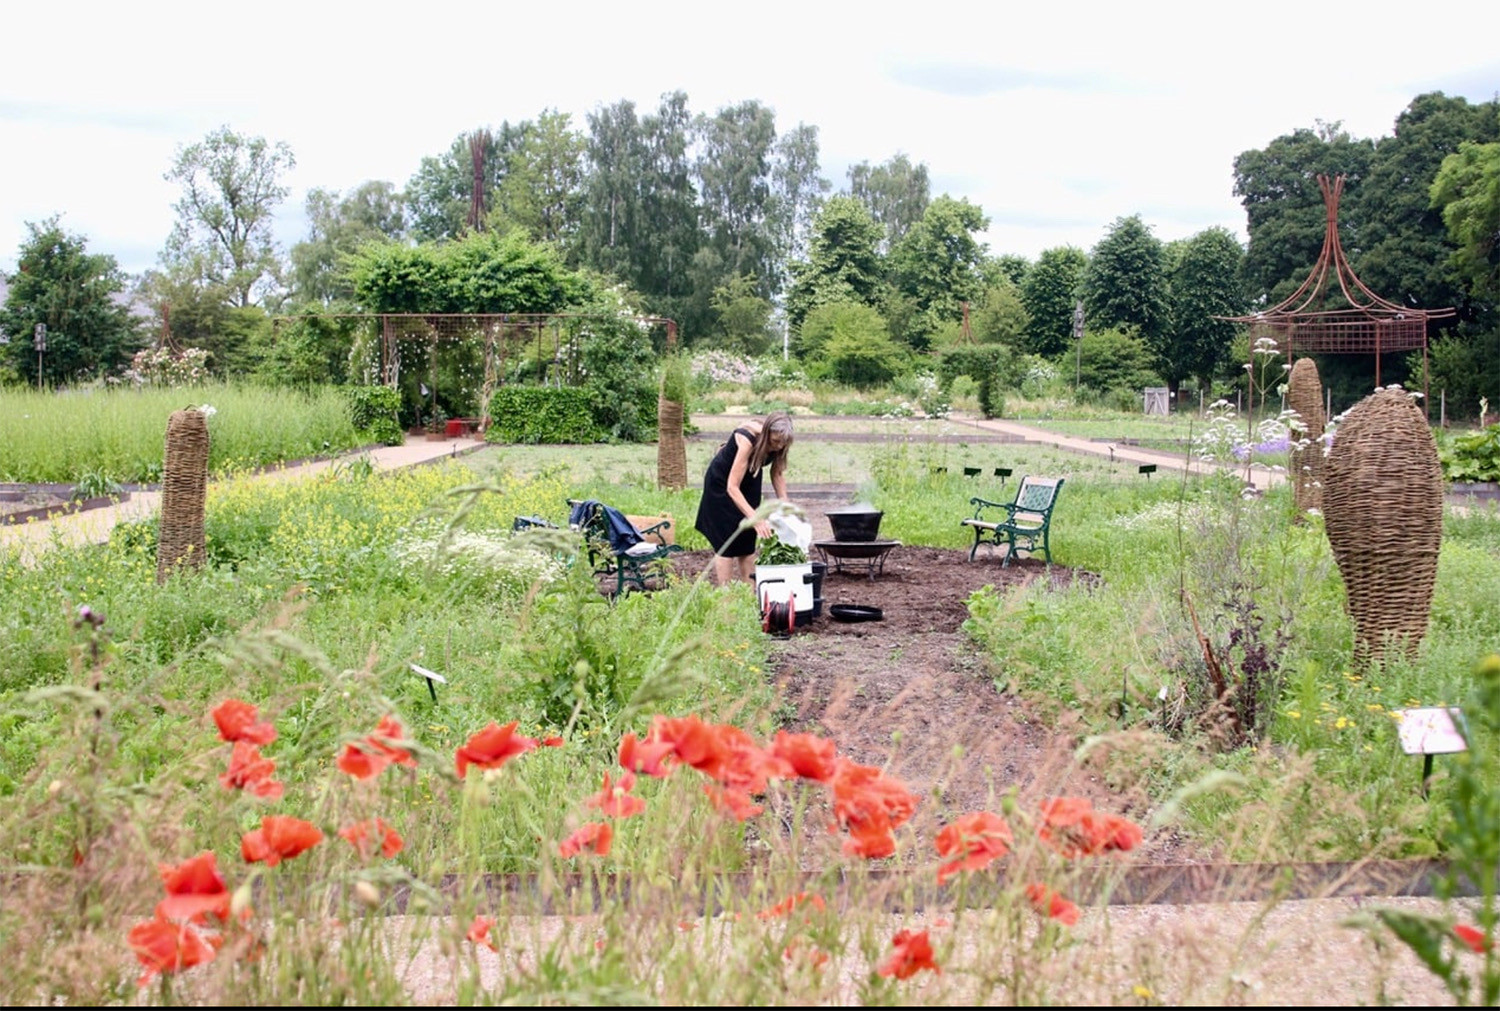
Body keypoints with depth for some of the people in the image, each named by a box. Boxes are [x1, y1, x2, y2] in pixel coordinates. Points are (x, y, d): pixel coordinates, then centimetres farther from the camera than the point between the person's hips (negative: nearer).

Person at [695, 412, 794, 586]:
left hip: (749, 482, 6)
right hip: (722, 482, -6)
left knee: (747, 539, 4)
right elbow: (732, 487, -41)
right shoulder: (747, 439, -40)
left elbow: (777, 474, -7)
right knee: (726, 539, -8)